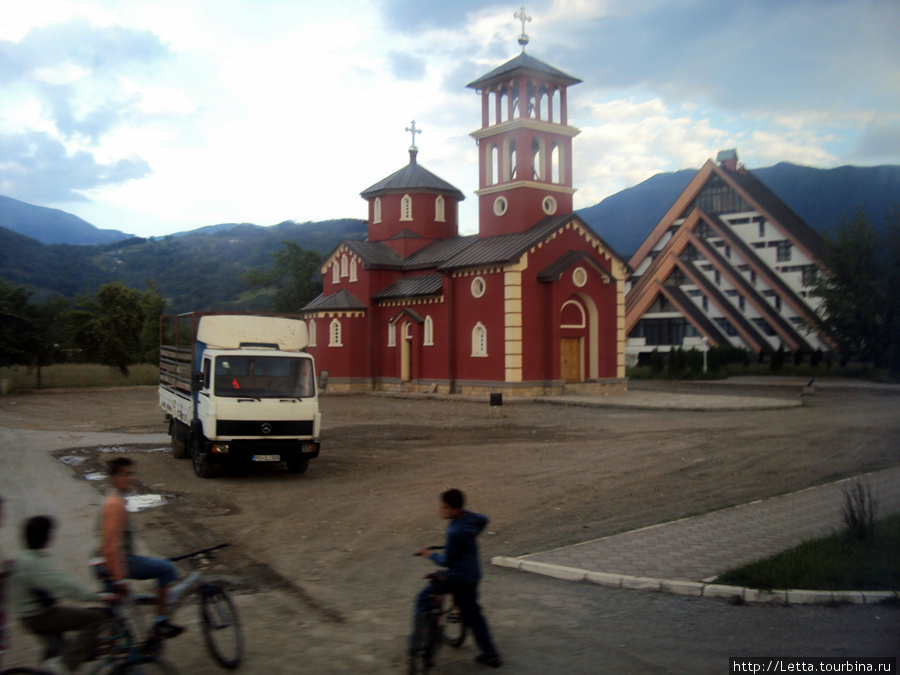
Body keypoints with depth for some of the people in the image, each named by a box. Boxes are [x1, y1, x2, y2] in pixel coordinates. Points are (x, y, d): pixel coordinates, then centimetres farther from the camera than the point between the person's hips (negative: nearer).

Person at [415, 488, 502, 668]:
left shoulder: (454, 532, -27)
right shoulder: (467, 516, -3)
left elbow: (447, 561, -20)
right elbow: (483, 520, 20)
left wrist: (429, 554, -5)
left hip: (457, 576, -9)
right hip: (473, 574, 9)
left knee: (424, 598, 5)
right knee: (472, 613, 19)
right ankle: (490, 654, 22)